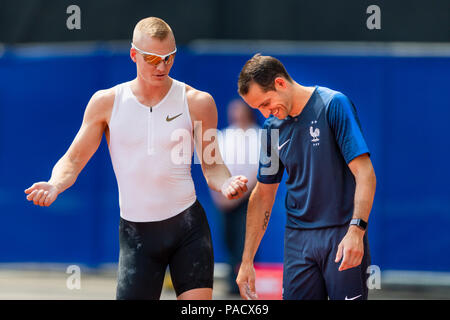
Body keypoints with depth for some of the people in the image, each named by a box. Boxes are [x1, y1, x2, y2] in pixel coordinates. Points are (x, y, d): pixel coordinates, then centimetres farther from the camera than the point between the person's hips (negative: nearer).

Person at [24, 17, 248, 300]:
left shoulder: (197, 102, 0)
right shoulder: (107, 102, 1)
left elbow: (211, 165, 4)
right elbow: (74, 159, 5)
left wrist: (226, 184, -20)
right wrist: (55, 186, -17)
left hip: (188, 225, 0)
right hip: (136, 232, 0)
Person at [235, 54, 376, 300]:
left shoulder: (334, 105, -7)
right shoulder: (273, 126, 10)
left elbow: (364, 174, -12)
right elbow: (263, 195, 17)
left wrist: (356, 229, -24)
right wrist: (246, 261, 13)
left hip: (342, 234, -5)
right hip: (298, 240, 5)